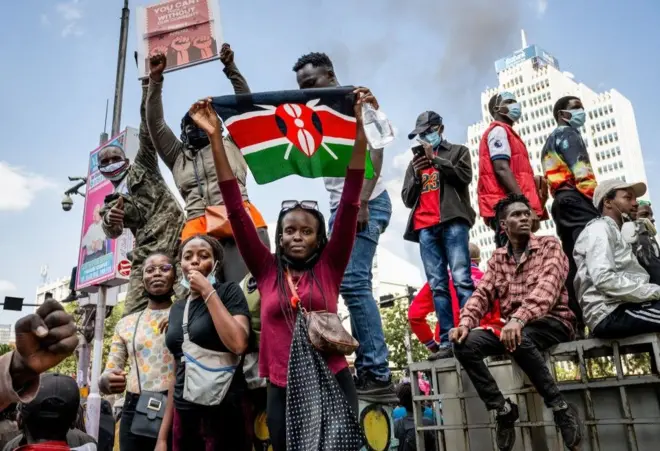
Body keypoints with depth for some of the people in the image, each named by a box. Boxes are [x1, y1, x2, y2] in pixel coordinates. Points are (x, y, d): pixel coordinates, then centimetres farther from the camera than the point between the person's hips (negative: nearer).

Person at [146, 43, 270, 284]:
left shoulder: (231, 144, 28)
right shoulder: (178, 157, 32)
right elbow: (155, 124, 26)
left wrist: (230, 67, 17)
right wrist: (155, 79, 18)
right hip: (198, 228, 2)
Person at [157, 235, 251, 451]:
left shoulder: (229, 291, -4)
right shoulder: (177, 308, 11)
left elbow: (238, 344, -22)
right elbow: (177, 372, 14)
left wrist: (208, 292, -15)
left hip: (224, 413, -5)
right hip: (183, 416, 6)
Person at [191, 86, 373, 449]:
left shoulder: (329, 268, 1)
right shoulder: (267, 271, 4)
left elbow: (349, 204, -7)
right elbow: (236, 211, 0)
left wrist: (361, 131, -13)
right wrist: (215, 138, -4)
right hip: (282, 391, 2)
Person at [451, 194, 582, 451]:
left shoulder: (549, 246, -2)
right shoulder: (497, 258, 12)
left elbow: (547, 287, -20)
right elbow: (482, 294, 2)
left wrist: (519, 319, -38)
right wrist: (465, 323, -21)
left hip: (552, 322, -4)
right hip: (512, 327, 5)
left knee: (519, 339, -38)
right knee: (464, 343, -20)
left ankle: (560, 407, -17)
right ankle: (503, 409, -8)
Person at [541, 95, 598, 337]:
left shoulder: (551, 141, 30)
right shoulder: (567, 133, 2)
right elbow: (581, 172, -12)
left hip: (561, 202, 10)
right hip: (577, 200, -10)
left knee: (574, 264, 4)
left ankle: (576, 323, 1)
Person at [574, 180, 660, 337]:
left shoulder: (615, 232, 30)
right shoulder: (599, 228, -1)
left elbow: (625, 278, 16)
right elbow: (604, 279, -17)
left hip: (621, 307, 9)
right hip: (609, 313, -9)